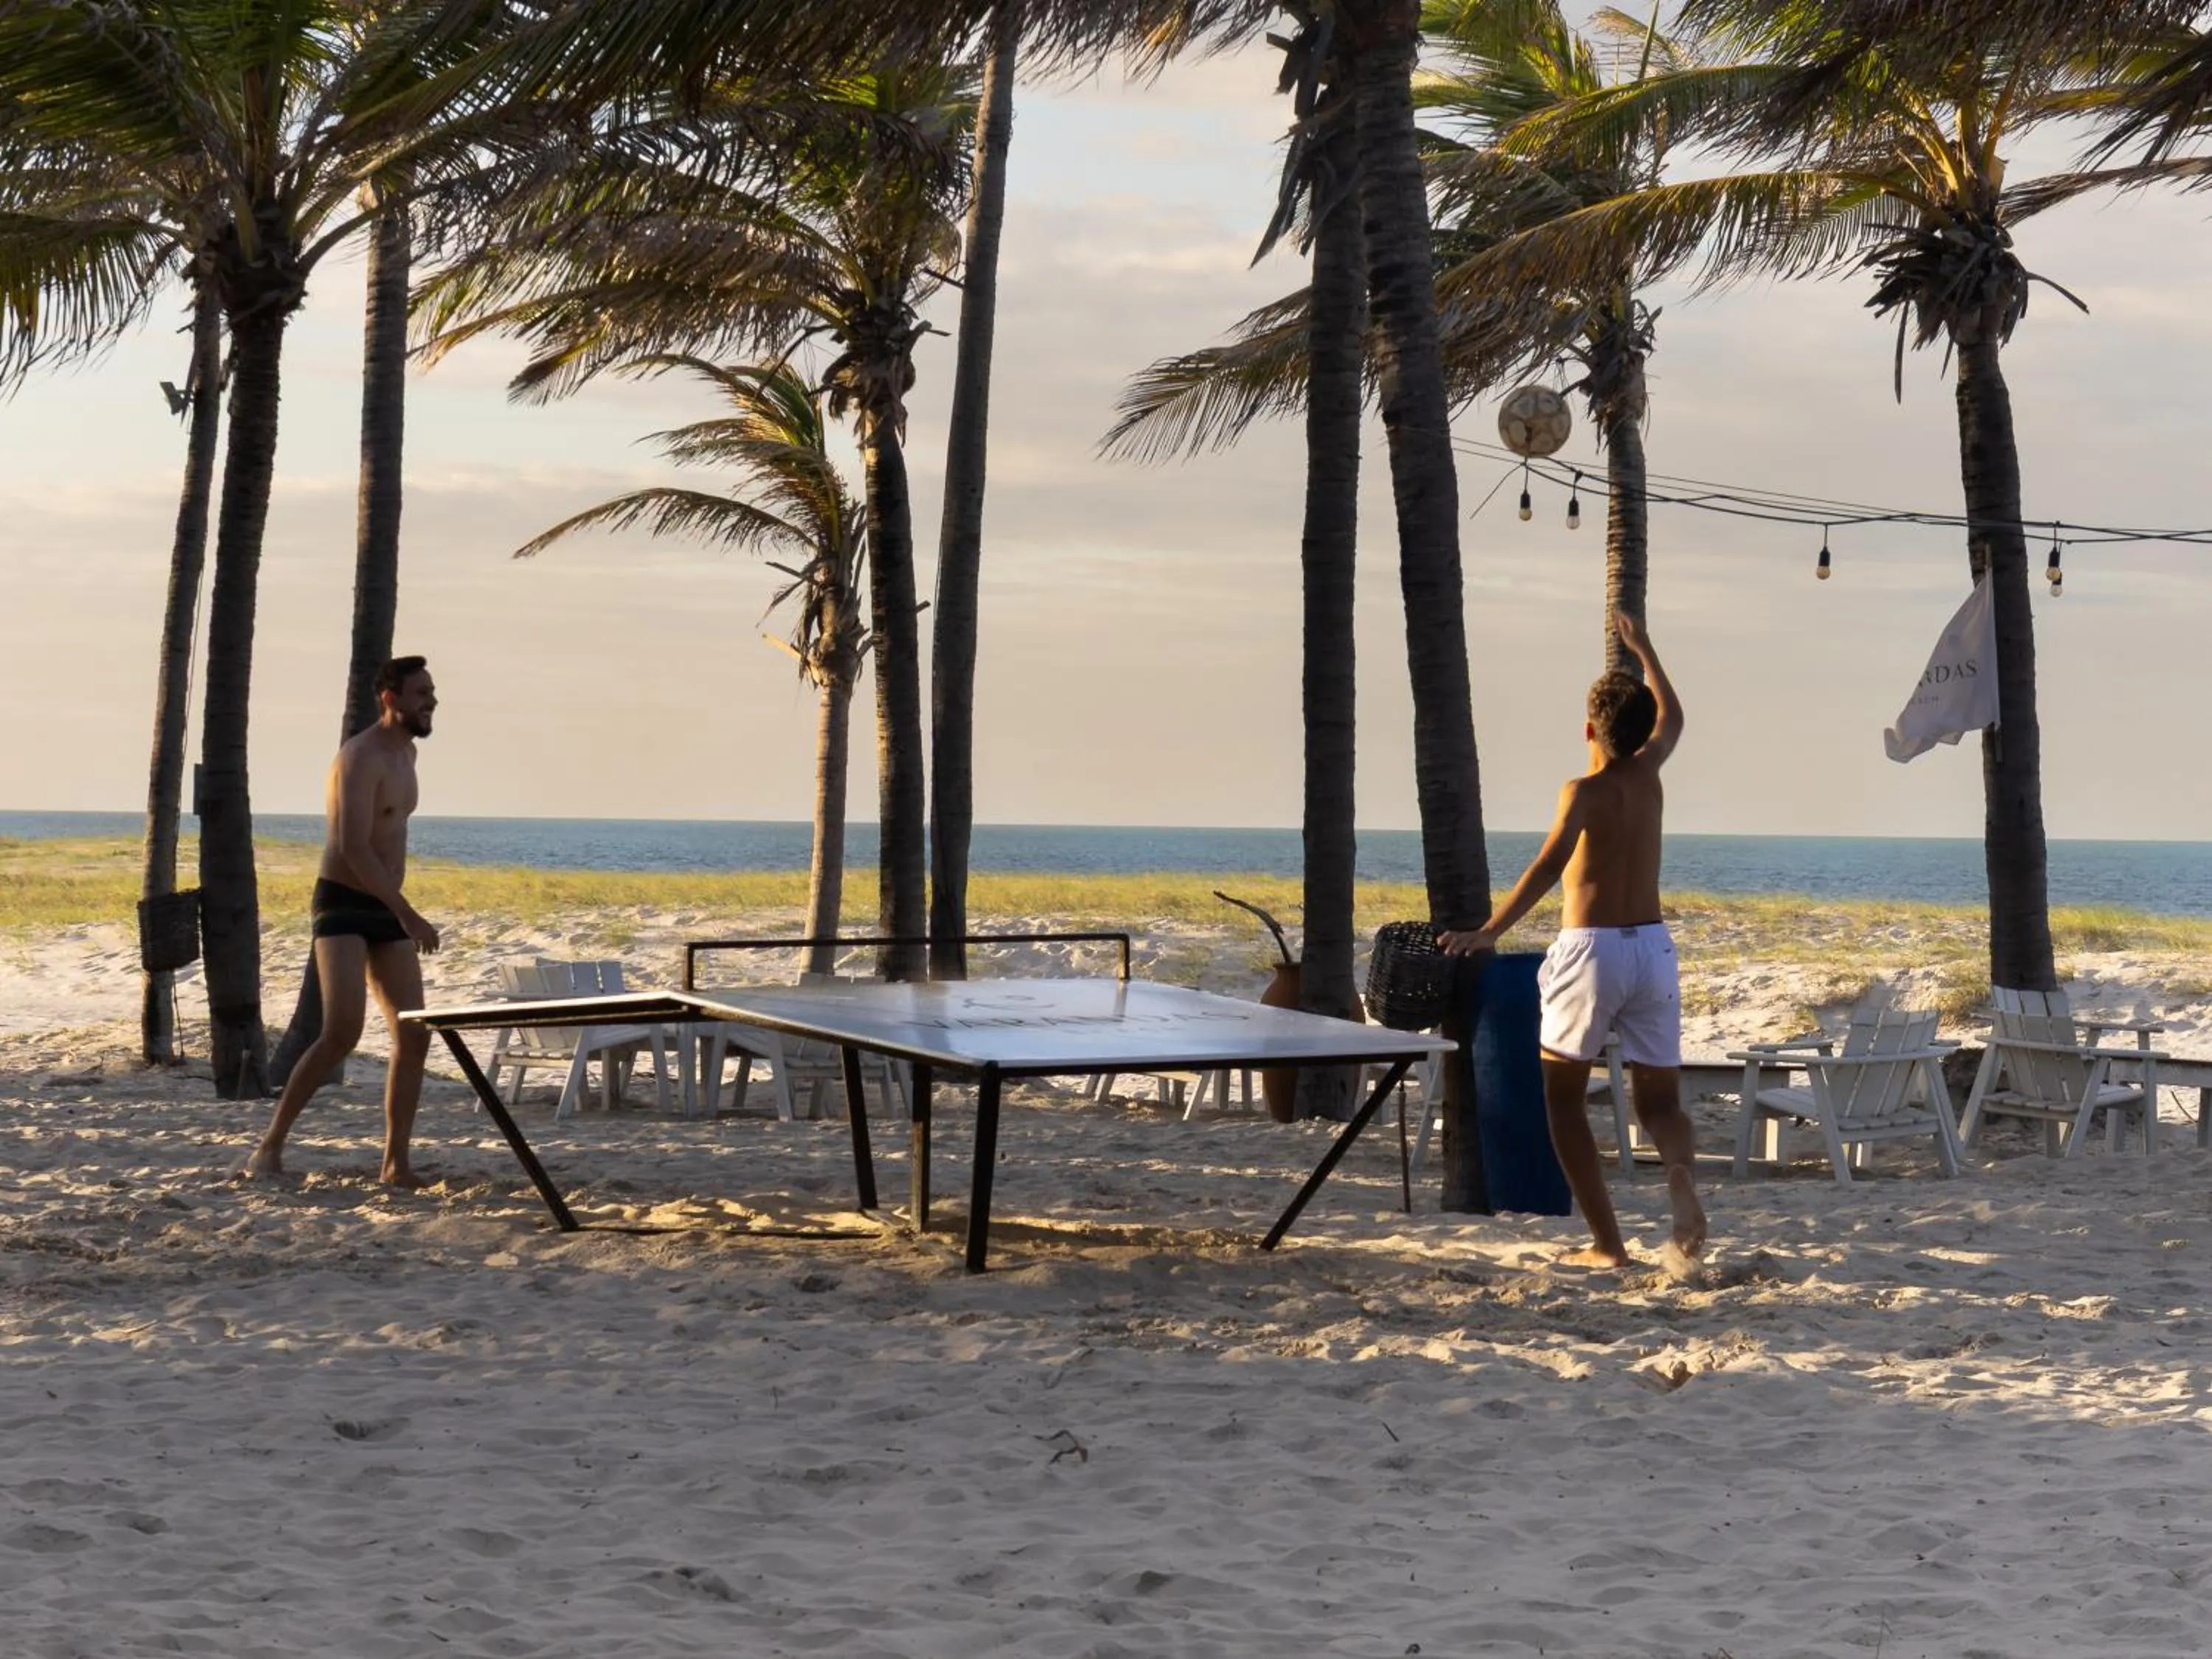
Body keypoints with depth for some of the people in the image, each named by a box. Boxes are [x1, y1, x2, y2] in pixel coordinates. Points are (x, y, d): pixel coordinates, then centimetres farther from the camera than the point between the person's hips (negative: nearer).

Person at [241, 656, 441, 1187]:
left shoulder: (406, 751, 14)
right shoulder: (361, 757, -15)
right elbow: (353, 847, -26)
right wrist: (409, 914, -28)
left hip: (385, 910, 8)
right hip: (342, 906, -8)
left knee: (414, 1035, -1)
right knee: (342, 1032, -20)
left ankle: (396, 1164, 3)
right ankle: (271, 1145, -8)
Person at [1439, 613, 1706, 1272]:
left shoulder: (1585, 791, -9)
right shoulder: (1648, 774, 7)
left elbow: (1549, 865, -25)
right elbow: (1672, 717, 30)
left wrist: (1490, 932, -28)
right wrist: (1643, 648, 42)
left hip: (1592, 951, -5)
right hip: (1653, 947, 5)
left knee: (1564, 1095, 9)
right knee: (1659, 1098, 9)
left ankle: (1606, 1243, 1)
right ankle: (1680, 1170, -26)